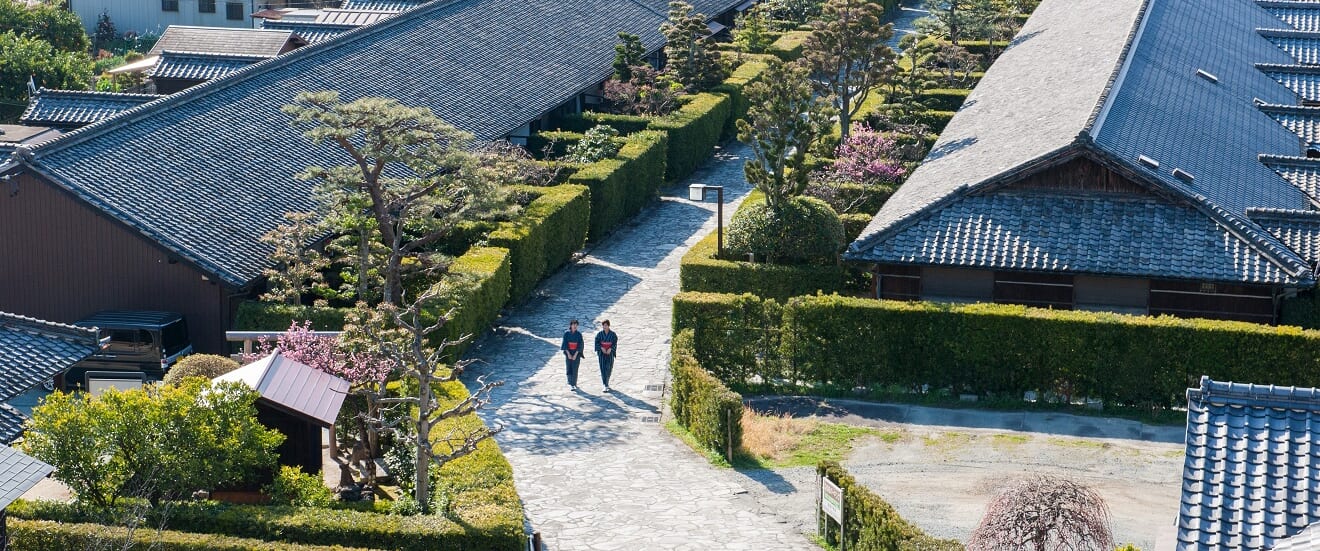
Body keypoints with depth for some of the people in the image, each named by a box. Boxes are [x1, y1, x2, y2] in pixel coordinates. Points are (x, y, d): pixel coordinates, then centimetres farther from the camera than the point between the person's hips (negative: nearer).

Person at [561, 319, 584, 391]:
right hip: (568, 353, 1)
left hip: (576, 353, -1)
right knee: (569, 368, -1)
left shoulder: (579, 334, 0)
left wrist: (575, 354, -12)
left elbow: (580, 345, -4)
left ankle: (574, 384, 1)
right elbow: (565, 343, -2)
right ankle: (570, 383, 12)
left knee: (575, 369, -5)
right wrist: (568, 354, -10)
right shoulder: (566, 333, 0)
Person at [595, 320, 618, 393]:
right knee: (603, 369, -8)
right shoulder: (599, 334, 3)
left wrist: (610, 349, -17)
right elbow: (597, 343, 1)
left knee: (609, 369, 2)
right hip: (601, 353, 0)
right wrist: (601, 348, -15)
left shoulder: (613, 334, 1)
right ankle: (606, 386, -8)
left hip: (610, 353, 0)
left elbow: (615, 343, -1)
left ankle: (606, 382, 27)